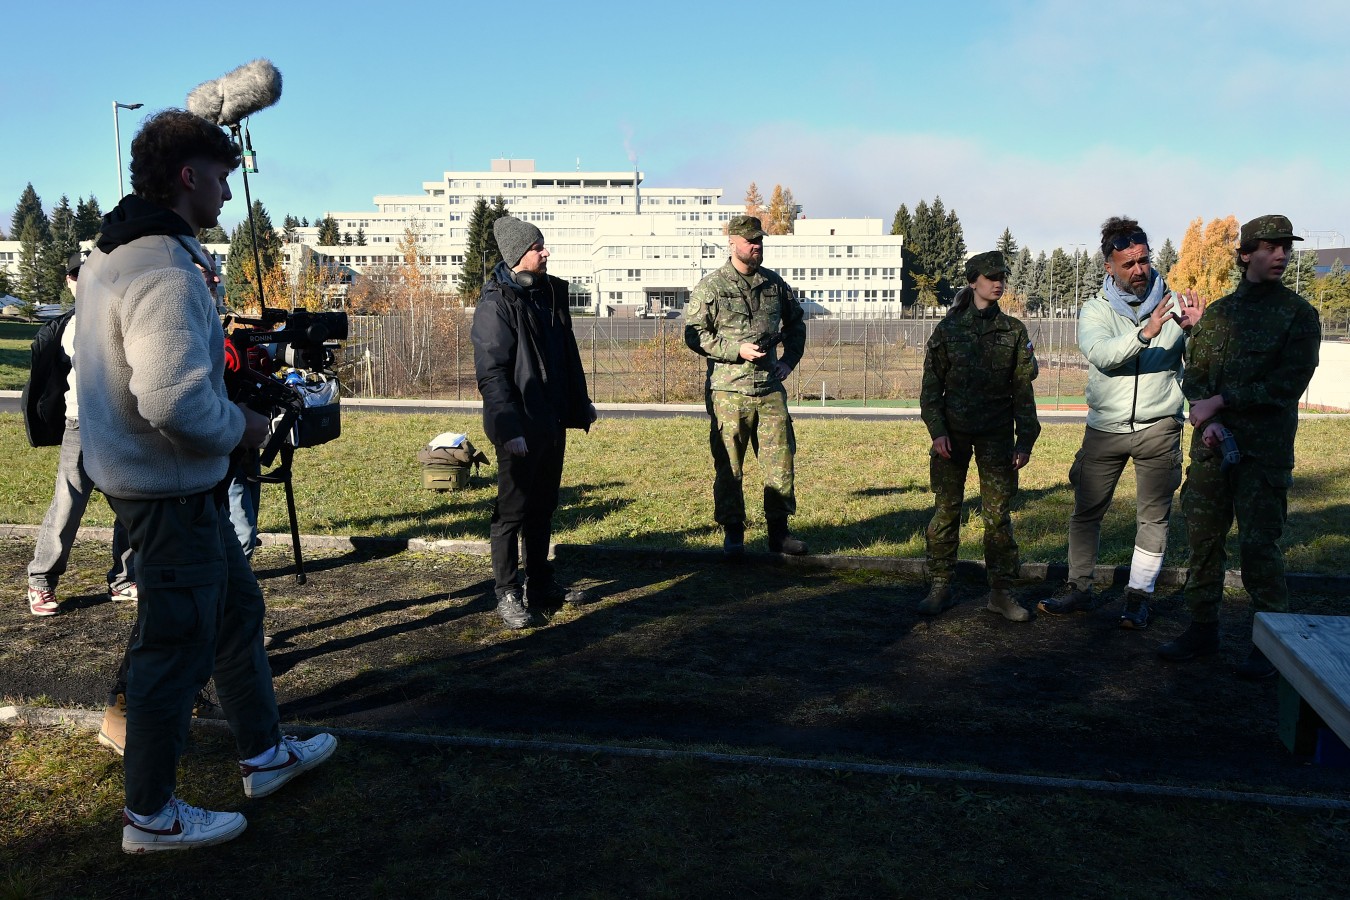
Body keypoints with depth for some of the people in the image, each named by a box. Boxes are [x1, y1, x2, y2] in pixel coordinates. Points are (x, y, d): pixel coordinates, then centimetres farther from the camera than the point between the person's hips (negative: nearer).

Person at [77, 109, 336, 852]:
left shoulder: (112, 255, 10)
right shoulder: (165, 271, -23)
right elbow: (175, 402, -31)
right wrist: (241, 426, -13)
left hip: (143, 476, 11)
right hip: (171, 489, -11)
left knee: (236, 606, 20)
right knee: (178, 645, 2)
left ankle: (264, 753, 35)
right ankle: (150, 816, 19)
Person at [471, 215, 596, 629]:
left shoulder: (551, 292, 10)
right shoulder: (496, 303, -13)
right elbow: (491, 372, -18)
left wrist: (581, 404, 18)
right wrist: (509, 427, -24)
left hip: (553, 421, 8)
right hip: (521, 427, -7)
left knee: (543, 506, 16)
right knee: (513, 510, 2)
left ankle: (540, 583, 27)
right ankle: (507, 593, 13)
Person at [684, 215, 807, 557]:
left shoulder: (774, 283, 11)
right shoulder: (711, 286, -3)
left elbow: (795, 323, 24)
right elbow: (693, 333, -6)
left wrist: (789, 359, 9)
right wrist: (737, 350, -14)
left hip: (770, 388, 4)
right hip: (728, 391, -4)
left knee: (781, 461, 5)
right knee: (728, 466, 3)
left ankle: (779, 531, 17)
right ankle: (732, 533, 16)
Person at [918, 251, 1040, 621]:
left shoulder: (1013, 330, 5)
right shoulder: (949, 328, 2)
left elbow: (1023, 389, 6)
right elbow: (931, 385, 2)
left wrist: (1025, 439, 0)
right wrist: (937, 430, -8)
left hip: (996, 434, 1)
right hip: (953, 432, -1)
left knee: (998, 513, 2)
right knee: (946, 509, 2)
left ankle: (1000, 591, 11)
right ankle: (940, 586, 13)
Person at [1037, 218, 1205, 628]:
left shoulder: (1173, 303, 2)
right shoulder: (1095, 310, 2)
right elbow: (1101, 354, -18)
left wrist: (1195, 328, -26)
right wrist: (1146, 333, -33)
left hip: (1159, 428, -1)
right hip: (1105, 428, 1)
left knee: (1153, 516, 3)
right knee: (1086, 512, 7)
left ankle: (1139, 595, 15)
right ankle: (1079, 588, 21)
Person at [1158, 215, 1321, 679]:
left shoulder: (1299, 314, 0)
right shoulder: (1218, 313, 12)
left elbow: (1289, 383, -10)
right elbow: (1194, 373, 7)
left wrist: (1221, 402, -13)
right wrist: (1208, 419, -10)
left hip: (1264, 449, -4)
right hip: (1211, 444, 4)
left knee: (1259, 544, -3)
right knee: (1203, 536, 7)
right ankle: (1202, 628, 19)